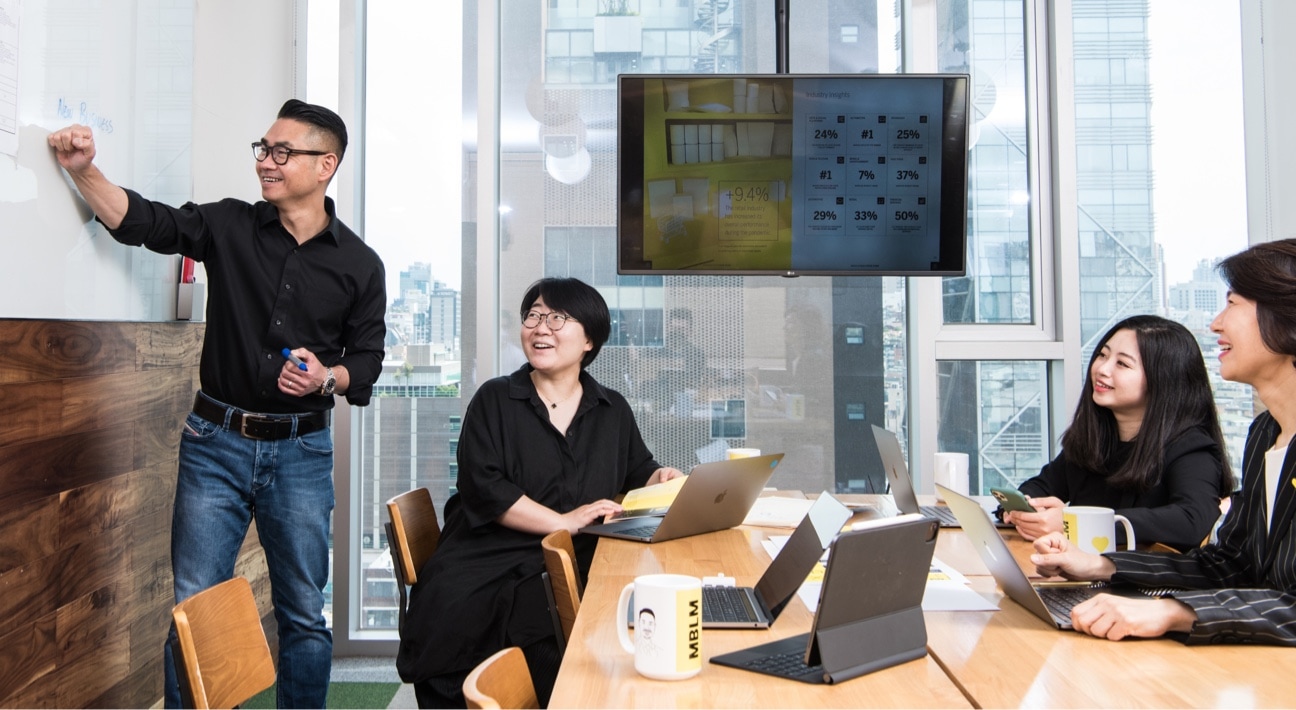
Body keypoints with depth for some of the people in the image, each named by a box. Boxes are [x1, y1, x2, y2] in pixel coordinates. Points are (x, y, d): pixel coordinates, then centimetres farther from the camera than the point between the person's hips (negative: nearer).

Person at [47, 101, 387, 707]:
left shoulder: (360, 264, 0)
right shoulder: (230, 226, 2)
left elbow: (367, 358, 4)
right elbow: (141, 222, -6)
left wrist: (327, 377, -15)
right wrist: (83, 170, -21)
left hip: (301, 451, 0)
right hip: (215, 442, 1)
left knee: (305, 616, 9)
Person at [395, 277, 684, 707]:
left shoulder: (612, 411, 16)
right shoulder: (494, 400, 6)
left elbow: (638, 474, 22)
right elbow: (482, 487, -6)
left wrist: (661, 480, -3)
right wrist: (563, 521, -14)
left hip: (579, 573, 2)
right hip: (490, 568, -1)